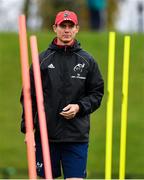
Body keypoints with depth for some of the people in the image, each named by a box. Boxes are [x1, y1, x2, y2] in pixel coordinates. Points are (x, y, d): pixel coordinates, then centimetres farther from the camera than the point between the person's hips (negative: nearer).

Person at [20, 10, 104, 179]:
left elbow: (97, 93, 10)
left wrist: (80, 107, -9)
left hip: (77, 135, 0)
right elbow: (29, 96, 4)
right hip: (46, 133, 0)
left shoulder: (87, 61, 5)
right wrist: (27, 128, -3)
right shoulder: (42, 59, 3)